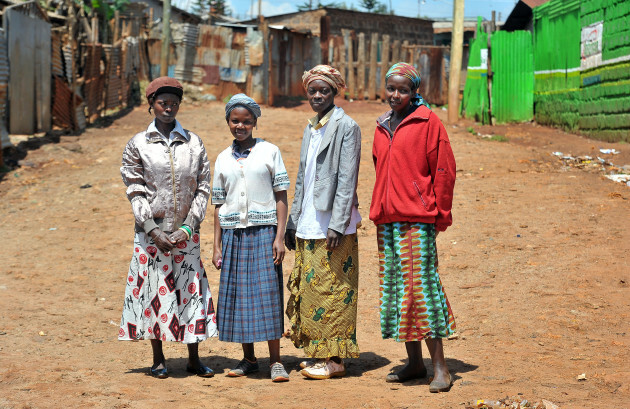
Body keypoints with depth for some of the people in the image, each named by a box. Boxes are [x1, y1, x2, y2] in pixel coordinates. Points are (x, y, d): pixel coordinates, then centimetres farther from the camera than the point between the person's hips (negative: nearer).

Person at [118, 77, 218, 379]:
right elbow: (135, 193, -3)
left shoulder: (194, 144, 5)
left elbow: (203, 188, 3)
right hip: (152, 232, -1)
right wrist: (154, 231, -11)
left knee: (191, 289, 3)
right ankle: (158, 359, 17)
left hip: (186, 232, 1)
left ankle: (194, 359, 14)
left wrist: (188, 226, -8)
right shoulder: (137, 145, 1)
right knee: (154, 289, 4)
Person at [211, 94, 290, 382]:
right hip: (233, 233, 3)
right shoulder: (223, 159, 11)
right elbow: (219, 205, 13)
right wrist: (217, 246, 9)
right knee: (237, 294, 3)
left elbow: (281, 196, 1)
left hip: (263, 231, -3)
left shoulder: (269, 152, 3)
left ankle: (275, 361, 1)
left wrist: (280, 236, -7)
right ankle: (248, 359, 14)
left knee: (267, 294, -6)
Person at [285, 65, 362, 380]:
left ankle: (335, 358, 4)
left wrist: (337, 225, -19)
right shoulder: (311, 128, 16)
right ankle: (318, 352, 20)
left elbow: (346, 180, -14)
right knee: (309, 288, 10)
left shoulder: (345, 126, -8)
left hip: (332, 225, -8)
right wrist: (293, 221, 17)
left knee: (331, 289, -3)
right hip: (309, 225, 8)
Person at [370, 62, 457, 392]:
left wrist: (440, 214, -6)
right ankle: (414, 362, 17)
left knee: (421, 285, -9)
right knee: (394, 288, 8)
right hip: (386, 219, 7)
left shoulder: (427, 122, -4)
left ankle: (439, 366, -3)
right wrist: (379, 209, 17)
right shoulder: (382, 127, 16)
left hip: (418, 219, -7)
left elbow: (444, 170, -6)